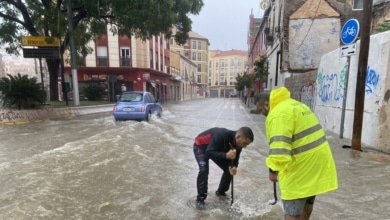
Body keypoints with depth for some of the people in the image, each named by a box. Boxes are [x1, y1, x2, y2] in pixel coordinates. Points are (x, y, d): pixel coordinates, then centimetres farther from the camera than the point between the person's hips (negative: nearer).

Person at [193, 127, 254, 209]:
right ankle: (200, 198, -8)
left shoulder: (238, 143, -19)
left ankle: (221, 192, 24)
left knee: (229, 169, 1)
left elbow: (234, 159, -10)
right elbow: (209, 153, -43)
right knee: (204, 170, -25)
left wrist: (233, 167, -32)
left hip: (217, 149, 7)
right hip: (201, 146, -7)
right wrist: (226, 155, -54)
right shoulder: (221, 136, -42)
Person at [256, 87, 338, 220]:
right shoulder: (294, 104, 14)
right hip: (318, 158, 10)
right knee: (307, 203, 26)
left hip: (302, 166, -10)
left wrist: (273, 169, -17)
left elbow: (279, 147, -29)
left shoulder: (277, 114, -18)